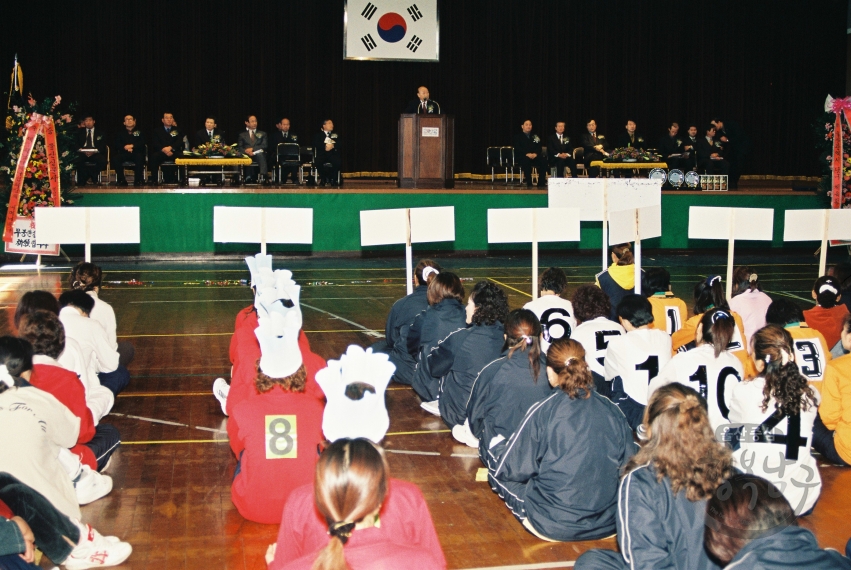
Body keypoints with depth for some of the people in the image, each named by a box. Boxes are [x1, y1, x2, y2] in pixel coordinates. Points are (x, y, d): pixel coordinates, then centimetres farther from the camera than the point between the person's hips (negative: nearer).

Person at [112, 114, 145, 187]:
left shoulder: (139, 132, 19)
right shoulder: (120, 133, 22)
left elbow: (142, 143, 4)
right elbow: (117, 144, 8)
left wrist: (132, 146, -12)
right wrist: (125, 147, -12)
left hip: (136, 153, -2)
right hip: (124, 154, 2)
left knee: (139, 157, -38)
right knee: (115, 158, -31)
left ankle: (138, 180, -32)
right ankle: (121, 180, -25)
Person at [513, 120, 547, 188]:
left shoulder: (535, 136, 20)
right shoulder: (518, 137, 9)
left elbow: (539, 148, 10)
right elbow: (517, 149, -5)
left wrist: (535, 154, -13)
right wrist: (527, 154, -22)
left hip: (535, 156, 3)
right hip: (521, 157, -3)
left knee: (543, 161, -28)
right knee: (526, 161, -39)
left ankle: (541, 183, -24)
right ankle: (529, 183, -35)